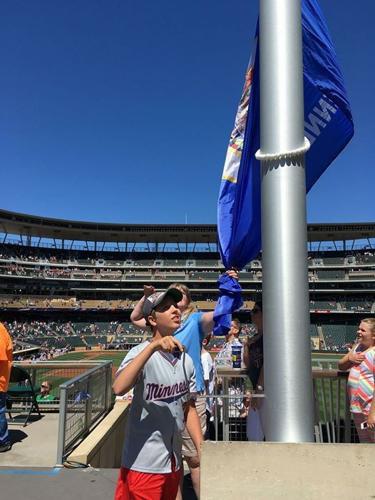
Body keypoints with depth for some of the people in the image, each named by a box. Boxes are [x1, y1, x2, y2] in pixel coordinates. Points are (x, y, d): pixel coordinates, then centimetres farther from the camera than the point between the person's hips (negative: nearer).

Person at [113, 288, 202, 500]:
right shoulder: (142, 352, -16)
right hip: (143, 465, -6)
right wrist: (153, 346, -40)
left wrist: (202, 451, 6)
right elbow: (119, 388, -35)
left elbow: (189, 408, 10)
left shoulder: (187, 360, 3)